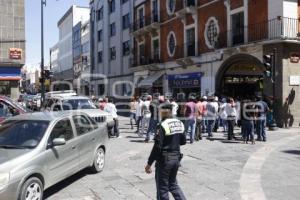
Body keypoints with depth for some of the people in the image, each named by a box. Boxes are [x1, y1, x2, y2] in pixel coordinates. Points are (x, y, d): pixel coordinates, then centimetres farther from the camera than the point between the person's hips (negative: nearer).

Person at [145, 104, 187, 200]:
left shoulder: (163, 125, -18)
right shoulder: (179, 123, 3)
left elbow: (157, 147, -21)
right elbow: (183, 141, 13)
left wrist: (149, 163, -15)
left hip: (164, 159, -7)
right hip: (176, 158, 7)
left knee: (162, 188, 8)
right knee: (173, 184, 24)